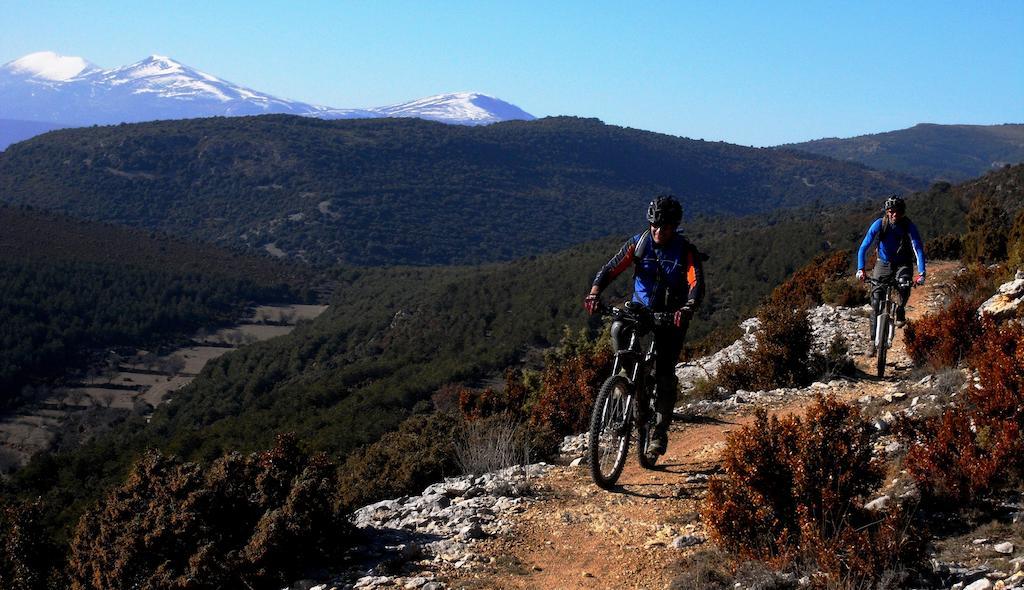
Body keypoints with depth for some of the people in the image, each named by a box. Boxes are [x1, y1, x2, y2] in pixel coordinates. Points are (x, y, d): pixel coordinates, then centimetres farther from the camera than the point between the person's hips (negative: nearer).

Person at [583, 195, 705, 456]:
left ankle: (660, 432, 4)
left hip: (671, 316, -2)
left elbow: (697, 284, -25)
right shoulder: (638, 243, -7)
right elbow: (610, 268, -14)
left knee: (664, 373, -8)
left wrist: (687, 309, -46)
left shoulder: (685, 251, -12)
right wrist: (594, 292, -34)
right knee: (618, 329, -32)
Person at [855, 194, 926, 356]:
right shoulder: (879, 224, -17)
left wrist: (921, 273, -38)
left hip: (903, 264, -1)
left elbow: (918, 249, -24)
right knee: (876, 302, -7)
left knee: (904, 285, -34)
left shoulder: (909, 226, -19)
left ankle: (900, 310, -2)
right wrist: (861, 269, -33)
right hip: (883, 263, 1)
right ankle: (873, 341, 1)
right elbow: (864, 247, -19)